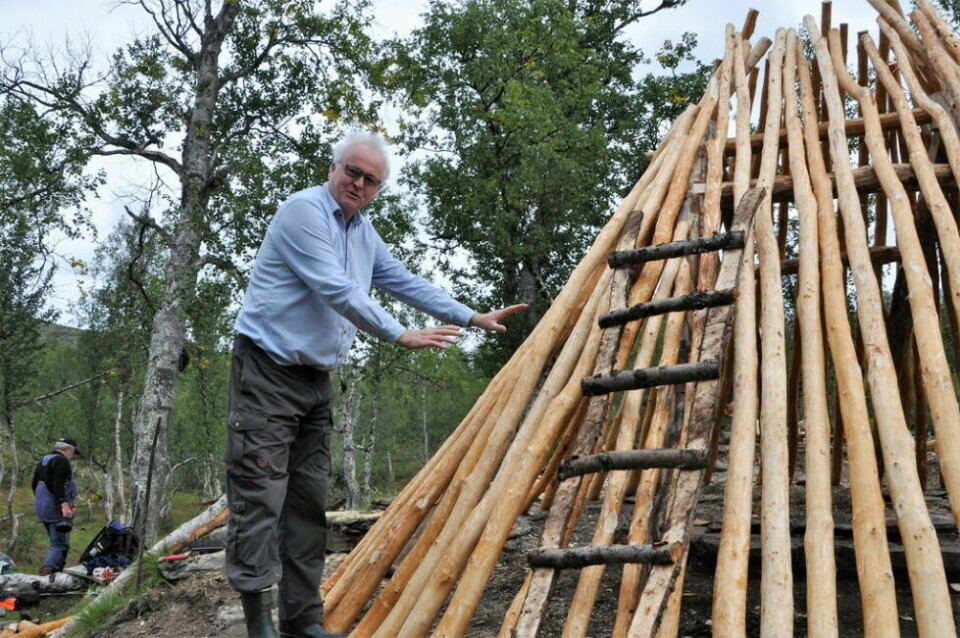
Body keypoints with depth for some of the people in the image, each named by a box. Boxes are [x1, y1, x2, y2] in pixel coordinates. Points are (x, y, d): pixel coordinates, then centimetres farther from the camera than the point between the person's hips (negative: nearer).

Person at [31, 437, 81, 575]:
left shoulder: (42, 461, 19)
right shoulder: (62, 461, -11)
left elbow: (34, 484, 25)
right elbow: (58, 485, -24)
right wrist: (64, 503, -30)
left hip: (41, 507, 10)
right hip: (56, 507, -10)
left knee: (56, 541, 17)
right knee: (60, 544, -11)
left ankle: (57, 570, 16)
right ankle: (48, 568, -25)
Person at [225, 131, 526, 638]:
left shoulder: (364, 233, 14)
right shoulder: (303, 211, -12)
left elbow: (406, 282, 19)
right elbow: (337, 291, -20)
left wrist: (475, 318, 17)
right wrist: (402, 336, -17)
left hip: (316, 378, 8)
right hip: (268, 371, -8)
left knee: (309, 501, 6)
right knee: (259, 496, -9)